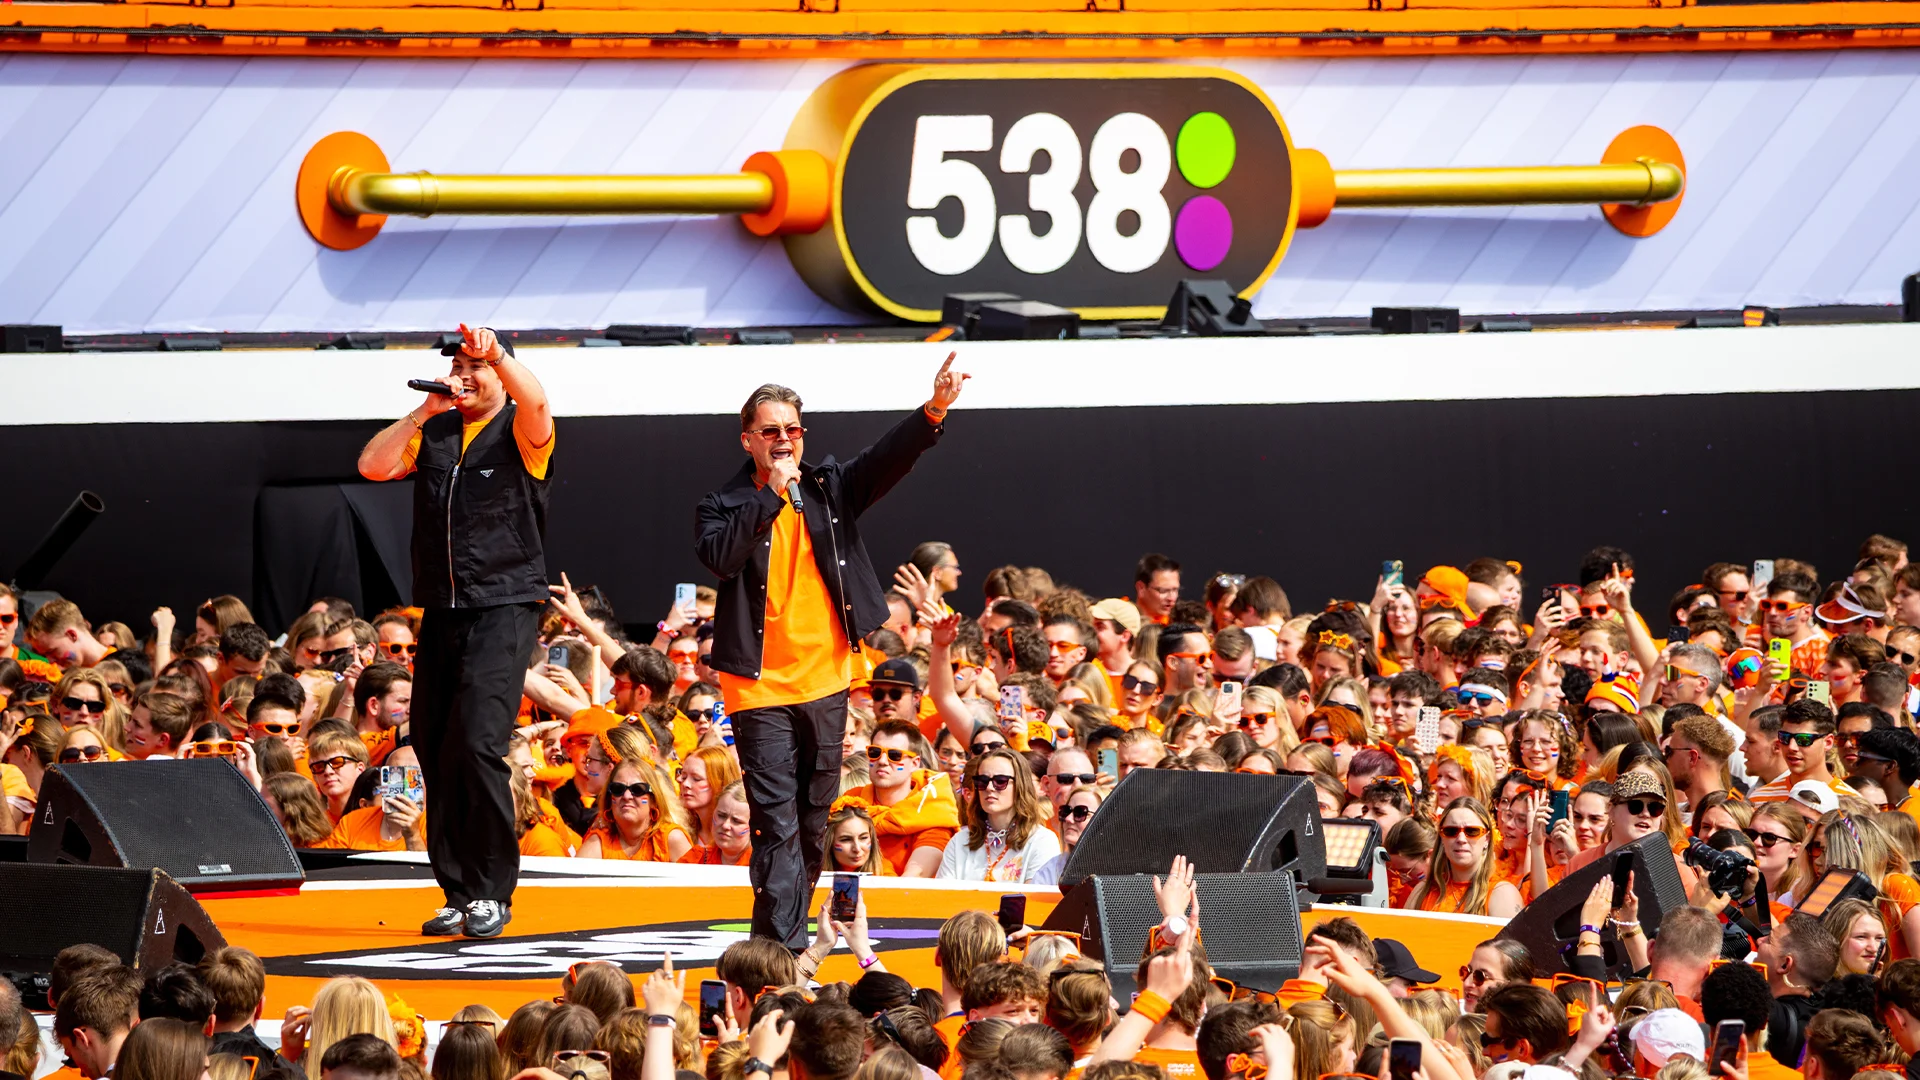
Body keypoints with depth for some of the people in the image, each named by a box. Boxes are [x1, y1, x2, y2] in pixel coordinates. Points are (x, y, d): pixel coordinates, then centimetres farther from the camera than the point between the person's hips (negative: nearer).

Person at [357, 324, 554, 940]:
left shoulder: (521, 431, -2)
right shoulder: (434, 433, 13)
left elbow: (536, 403, -25)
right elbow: (373, 467, 1)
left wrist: (496, 353, -36)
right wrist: (424, 413, -4)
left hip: (505, 608, -6)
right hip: (441, 612, 6)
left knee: (477, 744, -17)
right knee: (433, 749, 5)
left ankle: (492, 893, -8)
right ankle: (457, 894, 14)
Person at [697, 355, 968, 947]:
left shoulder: (830, 489, 7)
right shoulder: (723, 506, 0)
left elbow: (887, 458, -9)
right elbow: (720, 556, -20)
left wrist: (934, 411, -26)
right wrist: (773, 493, -19)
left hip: (826, 681, 4)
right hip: (761, 687, -4)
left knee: (813, 819, 13)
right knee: (777, 820, -11)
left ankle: (791, 931, 26)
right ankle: (783, 943, -16)